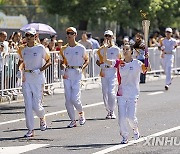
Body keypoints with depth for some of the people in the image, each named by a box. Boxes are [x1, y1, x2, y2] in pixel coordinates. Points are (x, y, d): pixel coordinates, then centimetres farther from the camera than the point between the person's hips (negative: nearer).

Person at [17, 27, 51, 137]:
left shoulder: (40, 48, -5)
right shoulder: (23, 49, 7)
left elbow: (49, 61, 0)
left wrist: (40, 70, -14)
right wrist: (20, 70, 3)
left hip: (38, 78, -4)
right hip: (26, 78, 4)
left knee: (36, 105, -6)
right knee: (28, 105, -2)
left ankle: (42, 118, 28)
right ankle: (30, 130, 2)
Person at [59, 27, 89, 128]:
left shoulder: (81, 48, -1)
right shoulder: (64, 49, 9)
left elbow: (87, 60, 8)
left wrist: (82, 68, -8)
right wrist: (63, 69, -1)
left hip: (77, 73, -4)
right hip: (67, 74, 4)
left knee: (74, 98, -12)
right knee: (68, 99, 0)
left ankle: (81, 113, 16)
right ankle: (73, 120, 8)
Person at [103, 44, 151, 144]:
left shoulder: (137, 63, -2)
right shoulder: (119, 63, 5)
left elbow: (147, 69, -15)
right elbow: (106, 61, -2)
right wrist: (105, 51, -17)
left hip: (133, 94, -2)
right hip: (121, 94, 2)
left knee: (131, 117, -7)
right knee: (121, 117, -3)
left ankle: (135, 129, 25)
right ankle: (125, 137, 13)